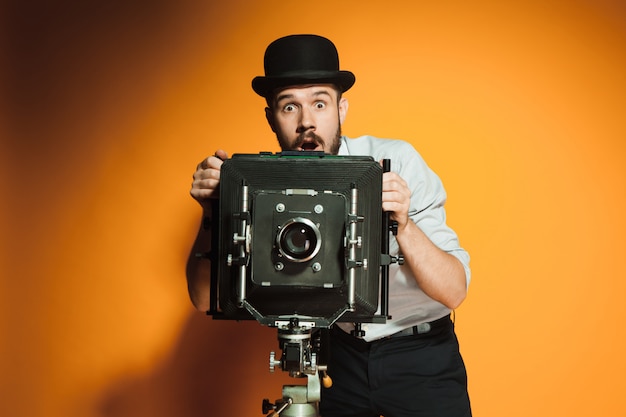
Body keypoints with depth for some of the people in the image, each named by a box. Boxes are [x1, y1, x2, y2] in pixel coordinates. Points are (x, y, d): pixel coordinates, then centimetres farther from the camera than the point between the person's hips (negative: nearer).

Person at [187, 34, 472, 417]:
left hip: (421, 356, -2)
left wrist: (403, 227, -42)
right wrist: (214, 212, -28)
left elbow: (454, 292, -23)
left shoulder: (395, 160, -20)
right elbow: (206, 298, -12)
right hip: (340, 352, 2)